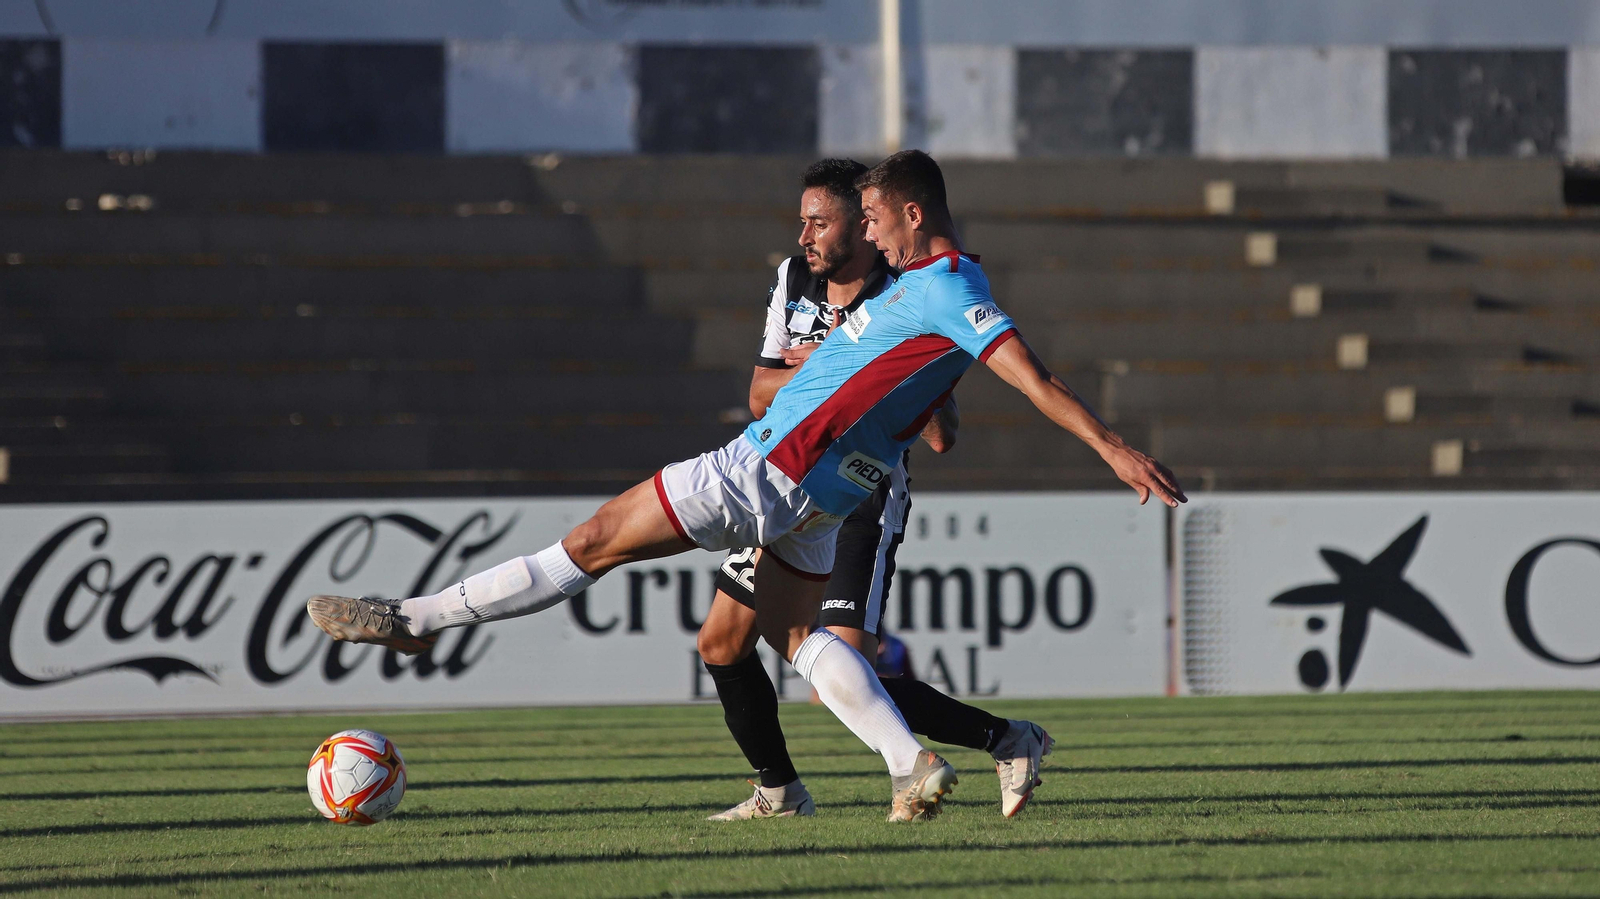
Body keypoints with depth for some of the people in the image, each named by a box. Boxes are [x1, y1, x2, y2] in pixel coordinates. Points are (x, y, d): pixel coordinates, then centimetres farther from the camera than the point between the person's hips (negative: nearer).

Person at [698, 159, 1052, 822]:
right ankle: (779, 792, 25)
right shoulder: (793, 280, 4)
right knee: (721, 645, 9)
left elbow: (941, 437, -18)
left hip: (864, 501, -7)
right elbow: (761, 394, 3)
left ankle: (1009, 742, -6)